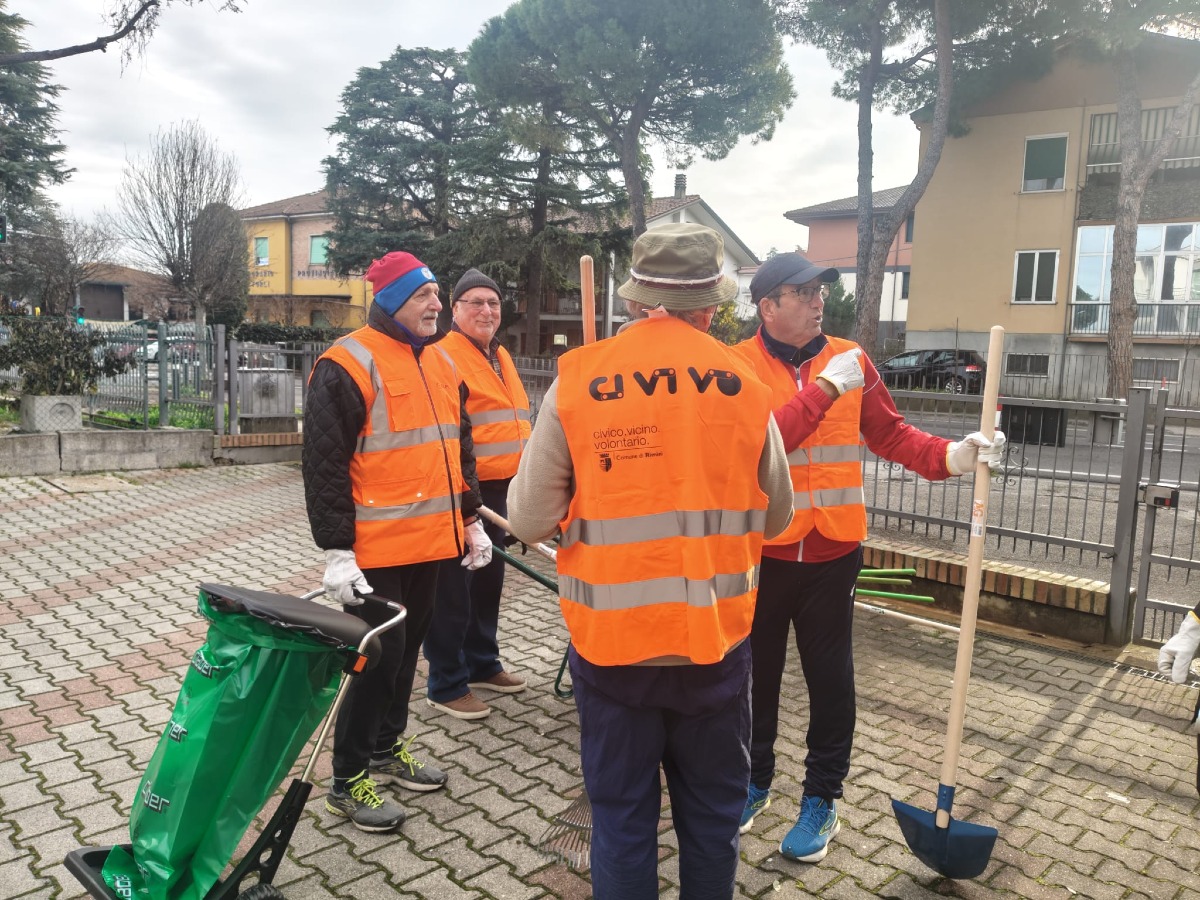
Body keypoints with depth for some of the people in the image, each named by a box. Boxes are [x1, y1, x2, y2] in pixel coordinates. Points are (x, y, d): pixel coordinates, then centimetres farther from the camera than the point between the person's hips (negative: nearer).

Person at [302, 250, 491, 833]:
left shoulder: (440, 362, 12)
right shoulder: (347, 365, -12)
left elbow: (458, 446, 20)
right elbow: (324, 465, -14)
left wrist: (470, 520, 17)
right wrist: (337, 551, -16)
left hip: (431, 542, 8)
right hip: (377, 549, -7)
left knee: (408, 645, 17)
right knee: (381, 654, -2)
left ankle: (388, 747, 36)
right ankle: (348, 780, 16)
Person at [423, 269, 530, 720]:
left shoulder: (500, 356, 15)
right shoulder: (444, 355, -13)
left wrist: (518, 479, 22)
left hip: (497, 490, 9)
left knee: (488, 580, 19)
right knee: (453, 588, 0)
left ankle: (482, 664, 35)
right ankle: (446, 686, 13)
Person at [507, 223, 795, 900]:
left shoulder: (577, 380, -8)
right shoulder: (745, 384, -4)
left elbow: (530, 521, -7)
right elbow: (776, 517, 8)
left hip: (611, 638, -1)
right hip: (716, 639, 1)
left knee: (622, 818, 15)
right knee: (712, 816, 20)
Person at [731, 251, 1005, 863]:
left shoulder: (849, 359, 1)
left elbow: (890, 434, 4)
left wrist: (950, 456, -11)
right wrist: (825, 388, -23)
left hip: (832, 549, 2)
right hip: (760, 549, -1)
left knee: (830, 678, 10)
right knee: (757, 671, 16)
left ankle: (822, 799, 29)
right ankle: (755, 780, 38)